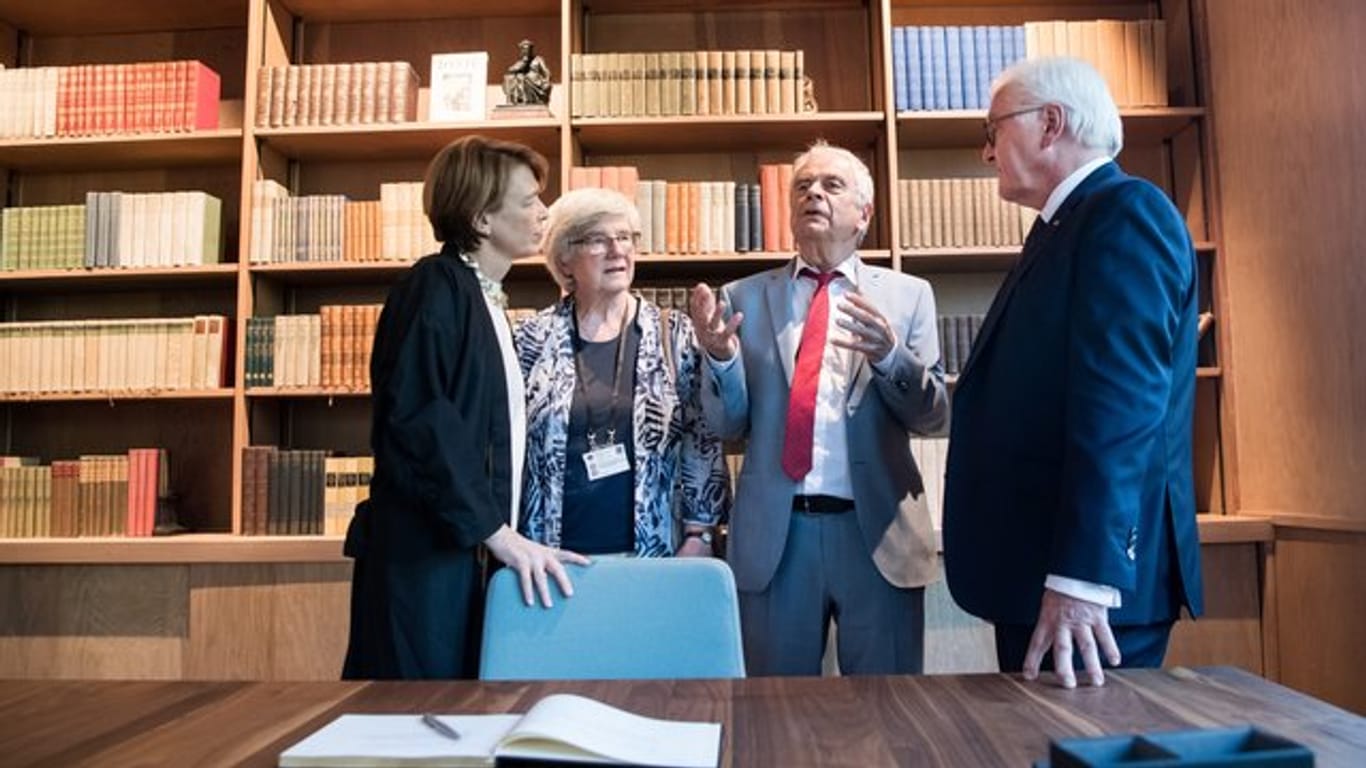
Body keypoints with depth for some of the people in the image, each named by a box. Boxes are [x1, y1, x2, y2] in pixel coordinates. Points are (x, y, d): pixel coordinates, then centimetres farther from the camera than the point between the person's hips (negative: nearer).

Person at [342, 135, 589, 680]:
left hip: (466, 555, 8)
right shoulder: (436, 284, -10)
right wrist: (496, 530, -19)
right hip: (425, 556, -8)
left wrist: (510, 536, 11)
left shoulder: (484, 299, 17)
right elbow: (420, 418, -21)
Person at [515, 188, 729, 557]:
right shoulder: (533, 340, 1)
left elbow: (703, 440, 0)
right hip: (553, 554, 0)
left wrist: (699, 533, -4)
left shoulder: (675, 335, 0)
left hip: (651, 550, 0)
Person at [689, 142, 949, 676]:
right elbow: (728, 425, 3)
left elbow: (934, 415, 0)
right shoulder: (745, 297, 6)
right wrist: (720, 358, -16)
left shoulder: (907, 295, 6)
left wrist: (889, 355, -19)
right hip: (774, 533, 1)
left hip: (879, 531, 0)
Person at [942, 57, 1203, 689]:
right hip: (1037, 567, 9)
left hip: (1092, 572, -9)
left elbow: (1120, 403, -21)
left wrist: (1081, 577, -26)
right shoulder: (1061, 229, 19)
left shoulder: (1127, 211, -10)